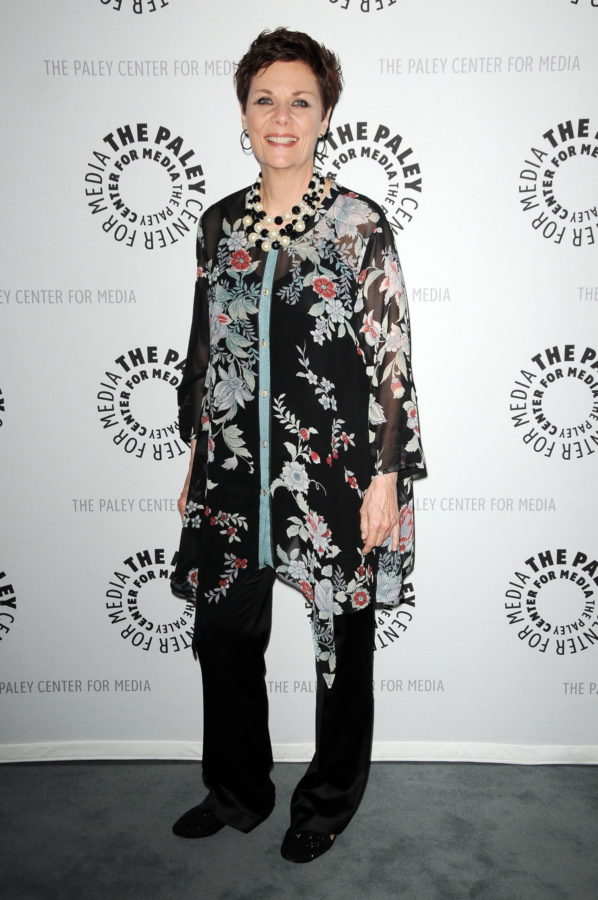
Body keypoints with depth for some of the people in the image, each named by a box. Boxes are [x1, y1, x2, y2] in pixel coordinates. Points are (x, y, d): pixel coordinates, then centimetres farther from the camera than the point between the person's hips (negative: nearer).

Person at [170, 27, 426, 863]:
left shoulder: (361, 224, -5)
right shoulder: (221, 223, 8)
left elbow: (391, 357, -7)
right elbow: (205, 349, 12)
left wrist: (387, 475, -12)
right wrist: (197, 460, 13)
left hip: (335, 466, -4)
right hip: (237, 464, 5)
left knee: (341, 637, 11)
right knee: (224, 631, 13)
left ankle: (329, 800, 35)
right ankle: (238, 790, 38)